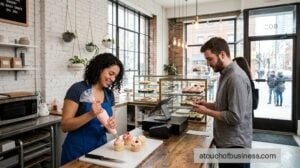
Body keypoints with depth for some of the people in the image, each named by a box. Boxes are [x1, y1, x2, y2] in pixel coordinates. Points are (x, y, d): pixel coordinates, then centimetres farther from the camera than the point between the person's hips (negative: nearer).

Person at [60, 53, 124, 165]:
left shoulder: (109, 94, 1)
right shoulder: (78, 89, -15)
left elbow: (105, 124, 9)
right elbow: (65, 126, -17)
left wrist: (111, 124, -13)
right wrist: (90, 115, -30)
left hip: (100, 147, 5)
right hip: (77, 151, -5)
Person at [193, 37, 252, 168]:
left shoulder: (236, 78, -23)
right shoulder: (225, 75, 8)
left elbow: (235, 117, -25)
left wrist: (206, 111, -16)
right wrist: (208, 104, 3)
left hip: (234, 145, -9)